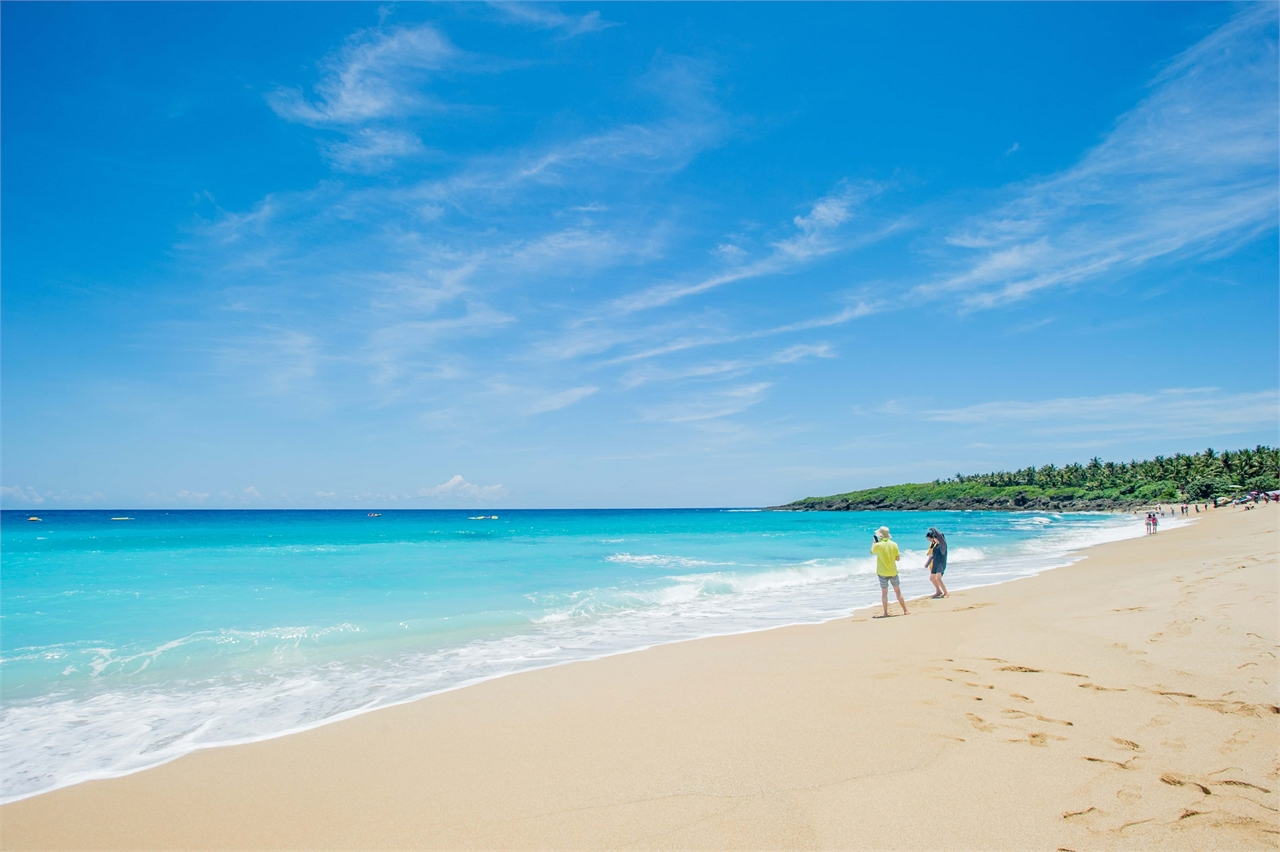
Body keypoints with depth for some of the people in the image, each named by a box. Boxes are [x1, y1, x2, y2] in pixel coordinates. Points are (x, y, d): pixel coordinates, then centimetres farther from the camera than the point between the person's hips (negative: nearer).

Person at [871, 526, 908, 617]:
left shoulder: (878, 545, -14)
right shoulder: (894, 544, -5)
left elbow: (872, 551, 7)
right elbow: (897, 558, 0)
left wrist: (874, 542, 20)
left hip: (882, 573, -3)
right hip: (893, 572, 3)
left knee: (884, 592, 5)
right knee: (898, 591, 15)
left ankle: (886, 613, 6)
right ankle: (905, 610, 20)